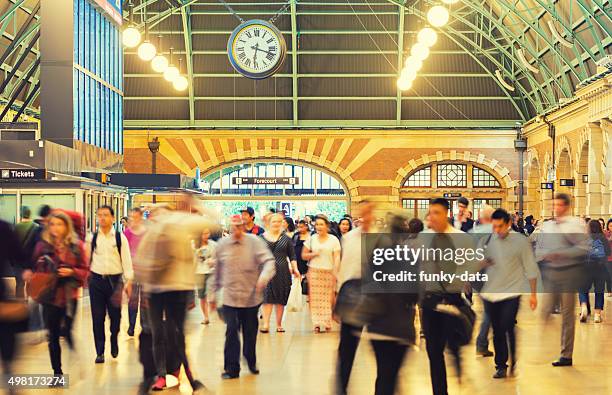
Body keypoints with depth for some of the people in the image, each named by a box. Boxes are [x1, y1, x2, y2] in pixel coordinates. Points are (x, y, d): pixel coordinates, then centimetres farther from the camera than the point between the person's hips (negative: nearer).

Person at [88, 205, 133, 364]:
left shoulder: (120, 238, 0)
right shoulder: (93, 238, 4)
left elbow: (126, 260, 0)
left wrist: (128, 281, -4)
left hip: (115, 279, -1)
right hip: (96, 280, 1)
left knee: (115, 315, 7)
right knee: (97, 318, 0)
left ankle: (114, 343, 34)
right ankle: (100, 352, 8)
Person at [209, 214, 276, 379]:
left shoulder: (254, 242, -6)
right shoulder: (222, 245, 2)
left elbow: (268, 261, -14)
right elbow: (217, 272, 12)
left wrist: (264, 277, -34)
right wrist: (213, 294, 17)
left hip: (251, 296, 0)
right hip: (230, 296, 0)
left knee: (250, 332, 12)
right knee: (232, 331, -8)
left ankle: (251, 362, 33)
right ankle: (231, 368, 0)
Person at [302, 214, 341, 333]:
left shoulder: (333, 240, 4)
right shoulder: (312, 239, 9)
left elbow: (337, 258, 1)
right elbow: (304, 255, 11)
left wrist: (335, 272, -9)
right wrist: (314, 254, -7)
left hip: (329, 272, -1)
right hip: (314, 271, 1)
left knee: (328, 298, -3)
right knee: (315, 298, -5)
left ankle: (327, 323, 5)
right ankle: (317, 324, -4)